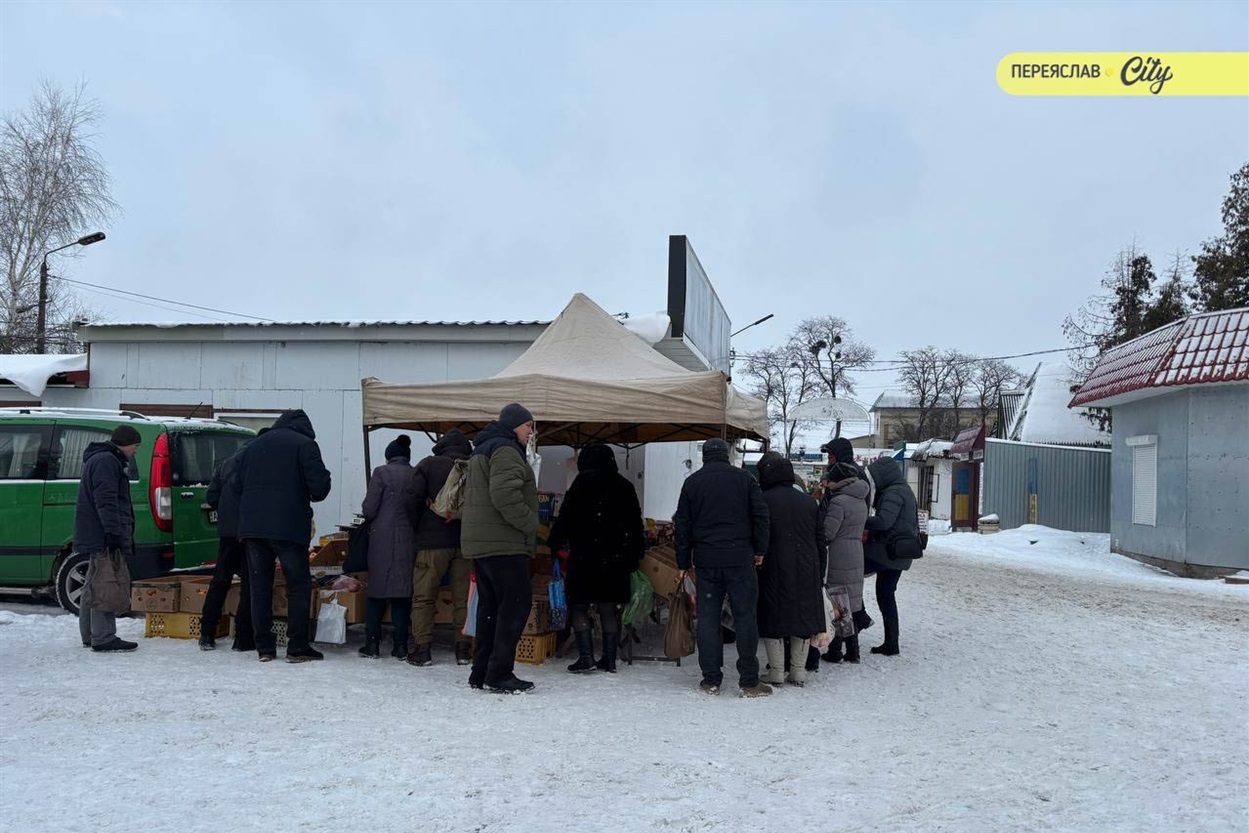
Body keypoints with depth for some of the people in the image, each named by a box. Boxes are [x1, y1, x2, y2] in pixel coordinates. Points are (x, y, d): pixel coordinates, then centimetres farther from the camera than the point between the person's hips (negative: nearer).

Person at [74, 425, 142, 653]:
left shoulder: (106, 461, 24)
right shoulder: (106, 461, -11)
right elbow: (106, 502, -21)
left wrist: (116, 533, 27)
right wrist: (114, 533, -25)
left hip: (95, 538, 11)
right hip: (103, 538, -11)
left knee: (94, 587, 16)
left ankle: (90, 635, 23)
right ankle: (103, 639, -12)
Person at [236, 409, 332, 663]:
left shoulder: (254, 445, 17)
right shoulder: (305, 444, -2)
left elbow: (238, 486, 16)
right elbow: (319, 484, -11)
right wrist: (312, 497, 10)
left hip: (251, 526, 5)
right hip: (289, 527, -5)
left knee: (260, 586, 9)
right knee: (298, 585, 4)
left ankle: (264, 646, 9)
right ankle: (297, 646, 2)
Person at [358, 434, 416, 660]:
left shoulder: (381, 473, -4)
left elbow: (369, 509, -6)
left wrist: (368, 519, 15)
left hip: (382, 539, -2)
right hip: (409, 540, 2)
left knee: (377, 591, 6)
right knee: (403, 592, 6)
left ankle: (372, 643, 7)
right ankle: (400, 645, 6)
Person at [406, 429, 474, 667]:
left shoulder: (428, 465, 0)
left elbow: (414, 500, -5)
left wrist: (416, 529, 9)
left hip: (433, 540, -2)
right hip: (466, 541, 2)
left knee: (424, 596, 4)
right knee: (463, 597, 8)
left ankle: (422, 648, 1)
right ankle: (464, 649, 8)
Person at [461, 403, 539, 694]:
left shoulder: (482, 451, 24)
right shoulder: (505, 451, -11)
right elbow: (505, 496, -24)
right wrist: (530, 525, -13)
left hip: (480, 543, 11)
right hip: (504, 543, -11)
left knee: (490, 606, 12)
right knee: (516, 604, -8)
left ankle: (481, 672, 15)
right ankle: (499, 673, -9)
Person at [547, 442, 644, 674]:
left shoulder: (584, 482, -5)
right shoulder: (625, 486, 11)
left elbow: (566, 516, -8)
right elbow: (636, 522, 15)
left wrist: (554, 544, 1)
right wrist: (635, 556, 20)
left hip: (586, 556, -5)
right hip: (616, 557, 5)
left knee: (579, 605, 3)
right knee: (609, 608, 10)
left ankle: (586, 657, -6)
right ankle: (610, 660, 10)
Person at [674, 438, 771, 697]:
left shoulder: (692, 482, 8)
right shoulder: (743, 477, 4)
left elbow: (682, 525, 7)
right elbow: (760, 515, 1)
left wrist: (684, 563, 12)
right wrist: (759, 550, 9)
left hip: (705, 561, 2)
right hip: (739, 558, -1)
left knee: (707, 619, 6)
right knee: (745, 617, 2)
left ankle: (711, 680, 8)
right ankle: (749, 681, 3)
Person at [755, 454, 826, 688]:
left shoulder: (763, 501, -7)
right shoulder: (809, 501, 10)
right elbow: (821, 541, 12)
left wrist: (754, 567, -3)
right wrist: (820, 574, 17)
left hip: (775, 571, -4)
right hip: (807, 572, 4)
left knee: (774, 618, 4)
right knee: (803, 616, 11)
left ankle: (776, 671, 6)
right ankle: (798, 672, 14)